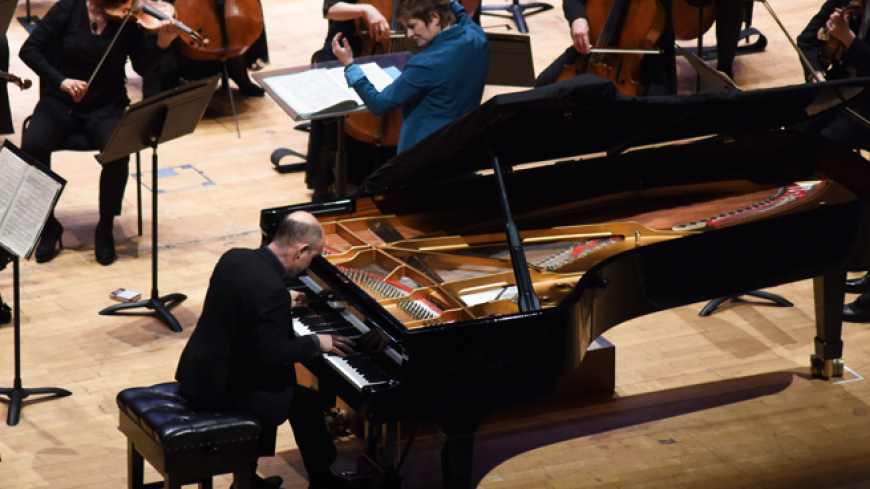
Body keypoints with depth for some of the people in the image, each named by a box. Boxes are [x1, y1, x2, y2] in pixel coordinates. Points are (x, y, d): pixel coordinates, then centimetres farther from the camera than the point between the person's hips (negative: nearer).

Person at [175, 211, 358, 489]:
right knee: (307, 402, 7)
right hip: (223, 389, -9)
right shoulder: (271, 291, -27)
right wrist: (317, 343, -10)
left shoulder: (234, 258, -1)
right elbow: (274, 352, -25)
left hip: (196, 372, 9)